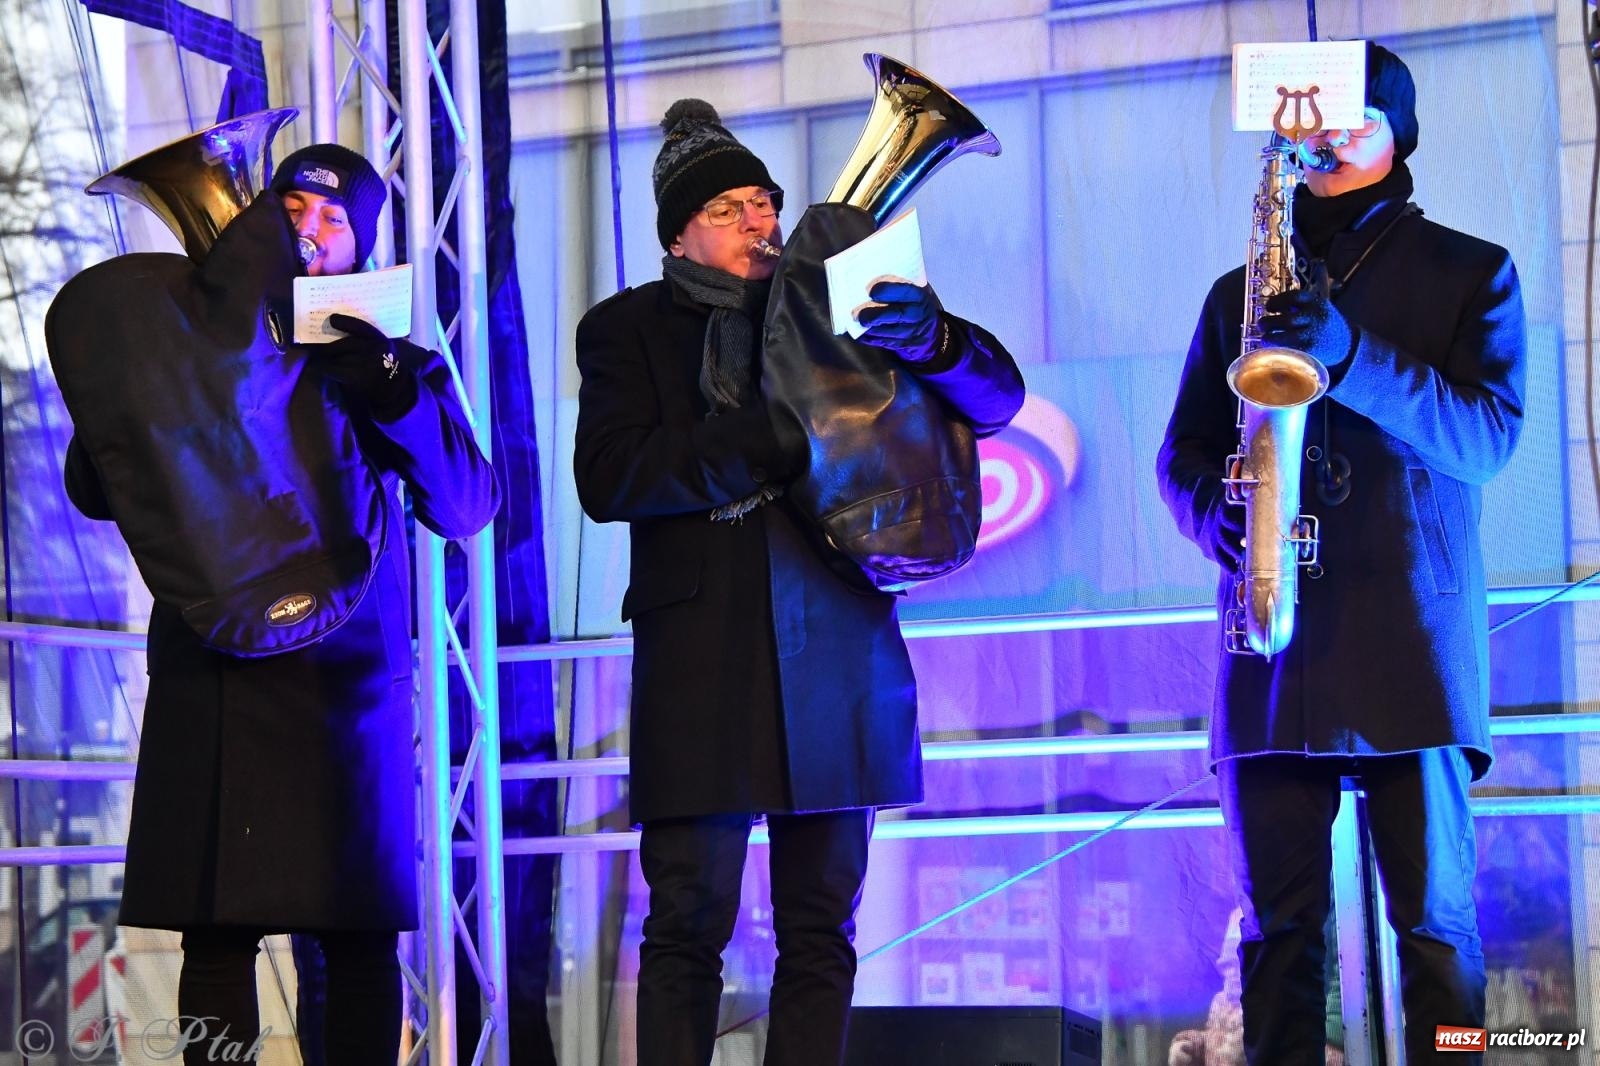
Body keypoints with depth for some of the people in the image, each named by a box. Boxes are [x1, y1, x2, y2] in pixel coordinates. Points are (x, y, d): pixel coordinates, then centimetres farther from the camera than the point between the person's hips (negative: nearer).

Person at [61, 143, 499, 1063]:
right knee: (216, 931, -2)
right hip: (212, 669, 1)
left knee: (359, 935, -4)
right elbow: (96, 488, 10)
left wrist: (389, 393, -14)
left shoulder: (391, 361, 12)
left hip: (346, 672, -1)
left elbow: (468, 503, -1)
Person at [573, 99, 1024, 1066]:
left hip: (832, 652, 2)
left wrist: (931, 339, -14)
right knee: (687, 925, -4)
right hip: (698, 662, -2)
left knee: (820, 931, 2)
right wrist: (773, 440, -15)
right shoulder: (628, 329, 11)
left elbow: (997, 397, 8)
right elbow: (609, 477, -6)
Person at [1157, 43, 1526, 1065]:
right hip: (1275, 642, 3)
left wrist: (1349, 356, -18)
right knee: (1279, 921, 1)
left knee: (1436, 920, -6)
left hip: (1414, 640, -3)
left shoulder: (1472, 273, 10)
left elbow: (1490, 433, -4)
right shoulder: (1240, 293, 21)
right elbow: (1184, 446, 20)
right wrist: (1210, 505, -5)